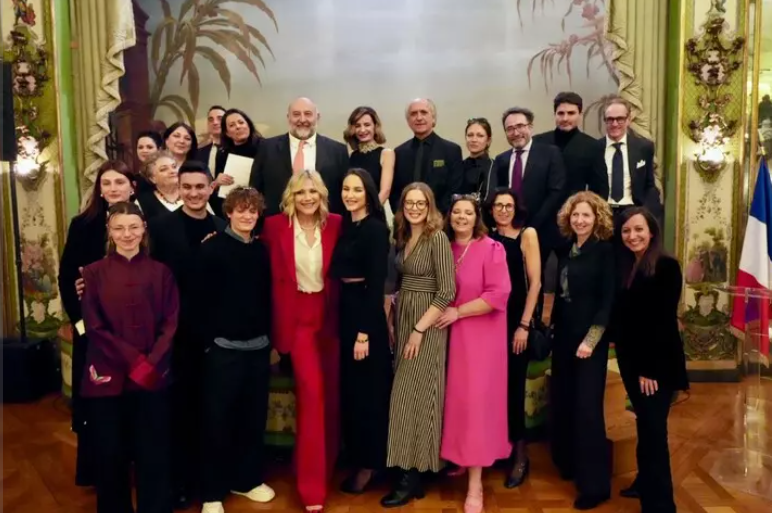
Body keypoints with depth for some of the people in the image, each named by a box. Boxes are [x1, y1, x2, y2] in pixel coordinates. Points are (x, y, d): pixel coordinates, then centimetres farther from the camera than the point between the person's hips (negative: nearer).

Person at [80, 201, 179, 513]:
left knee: (153, 453, 5)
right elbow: (95, 327, -3)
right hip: (108, 376, 0)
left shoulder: (160, 272, 5)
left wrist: (151, 363, -13)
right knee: (111, 454, 9)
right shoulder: (94, 273, 3)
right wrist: (134, 360, -12)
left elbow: (171, 323, 1)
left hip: (154, 377, 0)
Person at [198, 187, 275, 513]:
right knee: (217, 419, 4)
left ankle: (247, 479, 30)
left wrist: (270, 337, 11)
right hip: (223, 347, -5)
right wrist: (207, 340, -10)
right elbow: (202, 298, -8)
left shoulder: (262, 251, 8)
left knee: (254, 416, 13)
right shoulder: (211, 248, -6)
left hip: (258, 346, 5)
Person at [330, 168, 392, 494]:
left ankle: (369, 463, 18)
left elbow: (376, 283, -17)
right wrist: (348, 324, 4)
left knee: (368, 388, 3)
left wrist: (364, 333, -20)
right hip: (344, 310, 8)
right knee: (348, 387, 16)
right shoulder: (344, 226, 10)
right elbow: (338, 273, 9)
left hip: (367, 313, -8)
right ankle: (355, 455, 31)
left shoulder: (376, 229, -13)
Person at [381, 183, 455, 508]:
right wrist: (397, 320, 4)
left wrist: (419, 329, -18)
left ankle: (411, 477, 5)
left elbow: (447, 291, -18)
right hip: (403, 318, 7)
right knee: (405, 393, 11)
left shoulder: (437, 238, -13)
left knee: (414, 395, -5)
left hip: (428, 323, -7)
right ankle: (409, 470, 22)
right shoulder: (403, 236, 9)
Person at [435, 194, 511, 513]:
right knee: (455, 399, 10)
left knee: (476, 401, -3)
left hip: (480, 336, -4)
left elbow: (499, 295, -16)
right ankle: (460, 460, 27)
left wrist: (458, 312, -16)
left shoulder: (491, 249, -8)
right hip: (450, 333, 5)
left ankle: (475, 485, 4)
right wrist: (443, 314, -1)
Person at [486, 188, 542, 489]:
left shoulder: (527, 234, -4)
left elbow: (535, 283, -8)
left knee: (513, 384, 1)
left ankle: (520, 452, 15)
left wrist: (524, 325, -12)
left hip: (517, 318, -4)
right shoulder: (488, 238, 7)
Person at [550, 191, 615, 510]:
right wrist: (553, 325, 9)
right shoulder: (566, 250, 9)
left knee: (587, 406, -5)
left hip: (589, 338, -6)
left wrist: (591, 339, -17)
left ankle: (595, 482, 6)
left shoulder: (604, 250, -9)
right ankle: (568, 463, 31)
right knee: (561, 400, 12)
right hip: (564, 334, 7)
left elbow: (608, 300, -13)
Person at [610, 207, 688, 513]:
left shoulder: (667, 266, -13)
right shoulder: (624, 266, 8)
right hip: (631, 360, 7)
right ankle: (645, 481, 34)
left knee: (653, 428, -3)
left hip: (658, 363, -6)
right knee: (644, 423, 18)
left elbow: (664, 321, -17)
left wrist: (650, 368, -18)